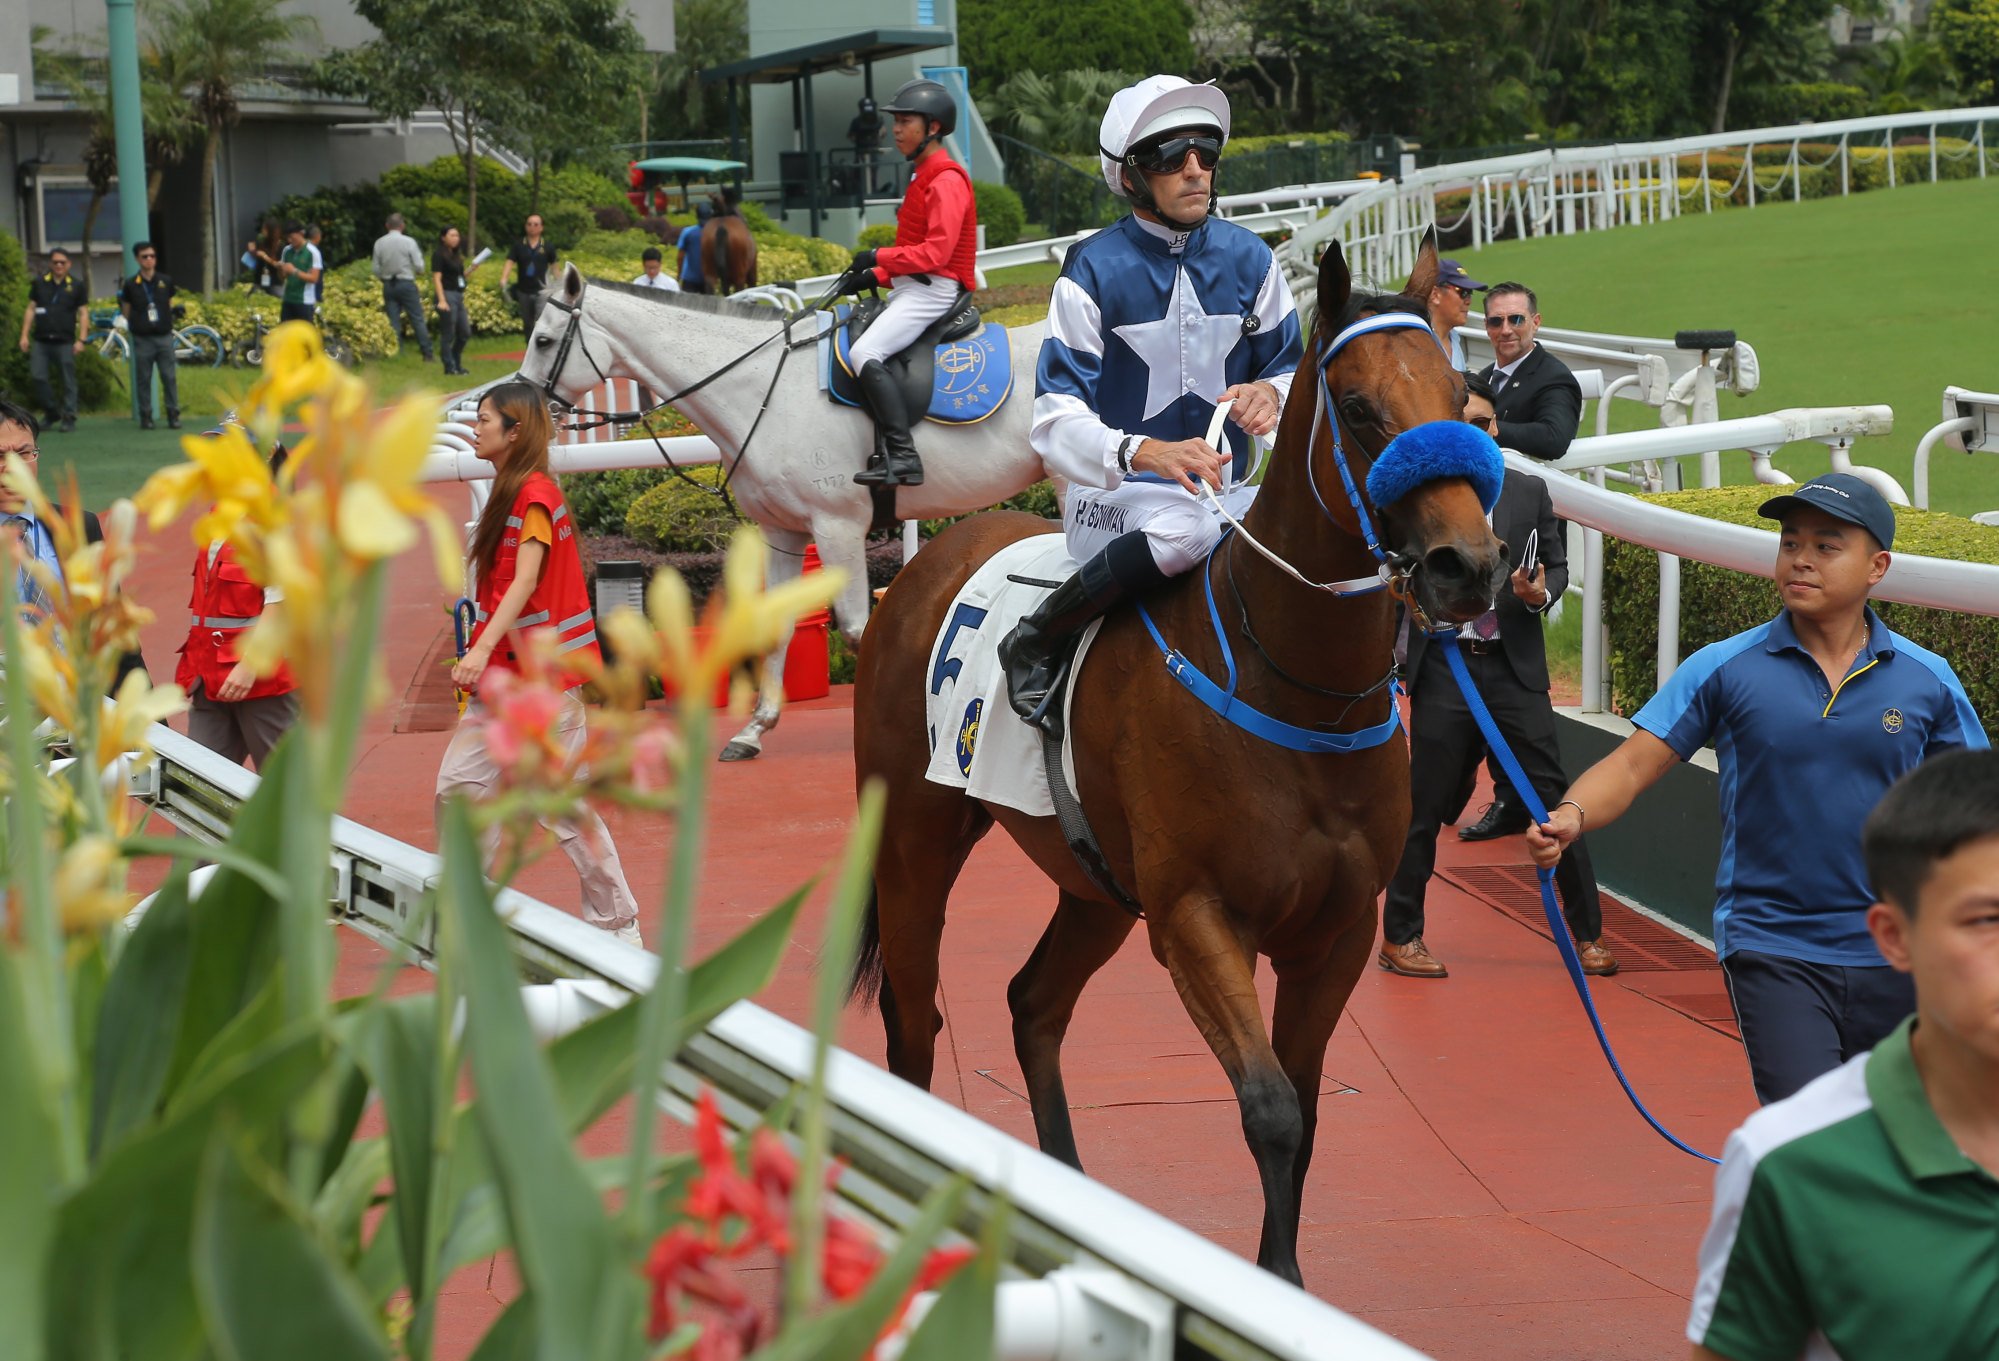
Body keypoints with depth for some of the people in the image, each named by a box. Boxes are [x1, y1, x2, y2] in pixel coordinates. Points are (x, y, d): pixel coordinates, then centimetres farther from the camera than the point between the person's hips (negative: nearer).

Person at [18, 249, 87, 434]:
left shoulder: (76, 285, 4)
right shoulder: (39, 283, 9)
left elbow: (83, 313, 3)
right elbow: (30, 309, 11)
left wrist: (81, 340, -6)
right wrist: (24, 335, 4)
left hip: (65, 342, -2)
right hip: (40, 341, 2)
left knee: (68, 381, -1)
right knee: (38, 377, -4)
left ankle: (69, 418, 6)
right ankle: (51, 411, 13)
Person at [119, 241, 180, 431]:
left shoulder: (166, 282, 7)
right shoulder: (131, 285, 2)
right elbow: (126, 313, 9)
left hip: (164, 337, 1)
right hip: (142, 339, -1)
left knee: (170, 377, -1)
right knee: (144, 380, 3)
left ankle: (173, 415, 5)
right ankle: (145, 417, 9)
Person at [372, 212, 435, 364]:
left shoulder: (379, 243, 0)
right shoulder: (408, 242, -8)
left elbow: (376, 269, 4)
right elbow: (419, 266, -7)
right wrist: (418, 274, 15)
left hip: (388, 285, 3)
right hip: (406, 283, -3)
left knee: (393, 323, 6)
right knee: (418, 320, 2)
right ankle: (427, 354, 1)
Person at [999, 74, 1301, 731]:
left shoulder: (1248, 259, 5)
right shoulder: (1094, 271, -8)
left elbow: (1291, 367, 12)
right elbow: (1056, 423, -15)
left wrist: (1270, 394, -15)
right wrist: (1144, 452, -35)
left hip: (1225, 490, 4)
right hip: (1115, 498, -4)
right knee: (1183, 527, -39)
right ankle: (1034, 645, -19)